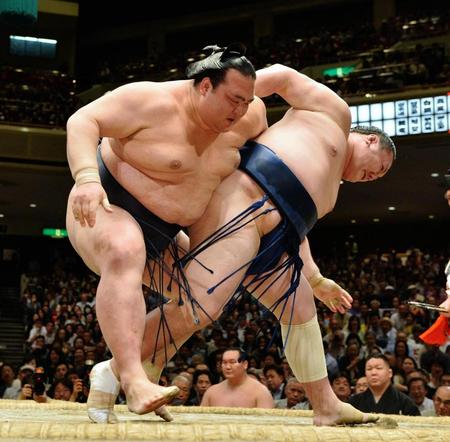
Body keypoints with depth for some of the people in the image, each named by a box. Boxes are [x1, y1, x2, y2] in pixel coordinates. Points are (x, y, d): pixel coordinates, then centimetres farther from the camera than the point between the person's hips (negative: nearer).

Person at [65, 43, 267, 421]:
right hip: (104, 208, -8)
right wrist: (87, 177, -38)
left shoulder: (245, 117, -2)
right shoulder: (153, 102, -22)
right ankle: (134, 381, -49)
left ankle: (114, 369, 11)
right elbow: (83, 121, -25)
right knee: (125, 255, -39)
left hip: (158, 233, 9)